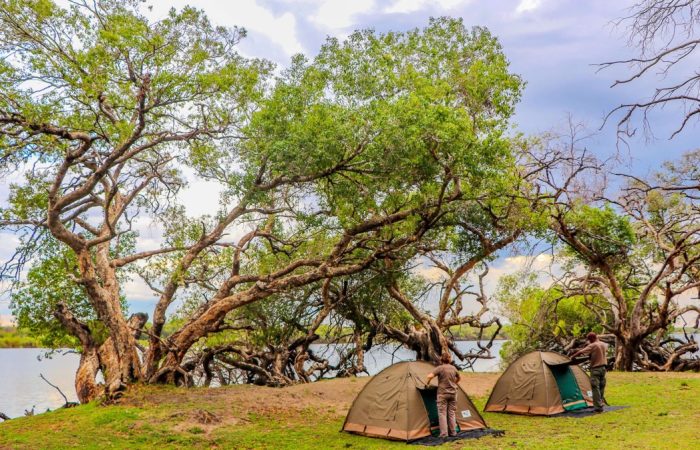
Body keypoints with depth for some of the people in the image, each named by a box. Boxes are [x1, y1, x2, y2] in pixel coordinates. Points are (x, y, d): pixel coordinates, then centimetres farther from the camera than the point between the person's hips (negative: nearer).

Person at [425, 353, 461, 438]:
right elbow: (458, 378, 25)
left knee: (442, 413, -1)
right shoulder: (453, 368, 7)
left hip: (442, 393, -5)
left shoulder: (440, 368, -10)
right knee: (451, 413, 13)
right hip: (453, 393, 5)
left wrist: (427, 382, -1)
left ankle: (444, 433, -4)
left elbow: (430, 376, -21)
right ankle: (453, 432, 16)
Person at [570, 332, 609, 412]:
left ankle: (598, 407, -7)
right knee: (601, 387, 13)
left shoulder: (592, 346, -16)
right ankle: (600, 405, 19)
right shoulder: (604, 344, 7)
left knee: (596, 388, -5)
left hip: (595, 369, -8)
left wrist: (572, 356, -4)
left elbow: (581, 352, -18)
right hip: (603, 368, 8)